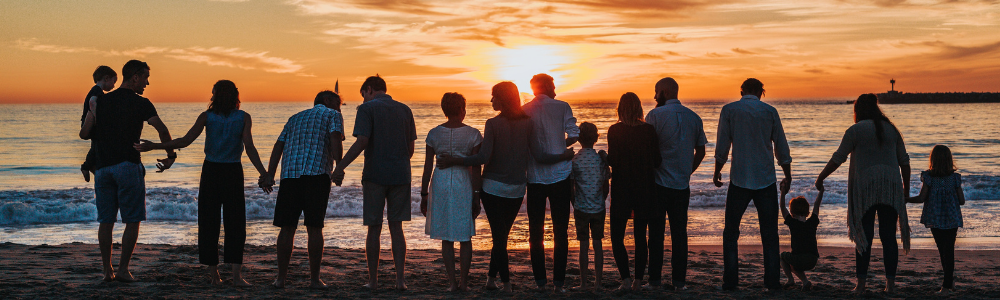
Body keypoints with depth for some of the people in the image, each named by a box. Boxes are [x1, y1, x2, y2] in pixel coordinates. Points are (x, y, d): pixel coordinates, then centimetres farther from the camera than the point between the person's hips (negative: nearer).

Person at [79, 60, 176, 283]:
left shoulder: (100, 102, 11)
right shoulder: (141, 103, -3)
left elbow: (83, 134, 10)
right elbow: (162, 130, -14)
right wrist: (171, 156, -1)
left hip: (103, 167, 5)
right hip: (128, 166, -5)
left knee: (106, 221, 9)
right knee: (132, 221, 2)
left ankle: (107, 270, 9)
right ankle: (123, 269, -1)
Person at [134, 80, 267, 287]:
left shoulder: (207, 117, -2)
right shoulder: (244, 118, -3)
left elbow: (185, 141, -10)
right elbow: (249, 148, -12)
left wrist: (154, 146, -4)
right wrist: (264, 174, -13)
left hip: (211, 170, 1)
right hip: (233, 173, -1)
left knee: (209, 223, 8)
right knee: (235, 223, 1)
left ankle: (213, 273, 9)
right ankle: (236, 274, -10)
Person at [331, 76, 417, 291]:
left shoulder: (367, 108, -3)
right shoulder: (404, 110, 11)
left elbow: (361, 142, -15)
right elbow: (410, 147, 12)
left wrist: (340, 167, -12)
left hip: (375, 176, -3)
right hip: (400, 176, 4)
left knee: (374, 229, 5)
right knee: (396, 228, 7)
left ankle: (373, 280, 9)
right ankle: (400, 279, 3)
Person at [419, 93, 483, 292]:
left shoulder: (434, 134, 0)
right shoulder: (473, 134, -4)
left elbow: (427, 167, 1)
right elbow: (476, 168, -6)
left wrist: (423, 195, 8)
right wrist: (477, 196, -1)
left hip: (440, 184, 1)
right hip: (464, 184, -1)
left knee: (446, 238, 9)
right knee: (465, 237, 10)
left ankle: (452, 282, 7)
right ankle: (464, 282, 11)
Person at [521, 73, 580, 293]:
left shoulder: (524, 111, 2)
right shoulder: (562, 107, -3)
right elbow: (574, 135, -10)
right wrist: (560, 146, 9)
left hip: (534, 177, 2)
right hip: (560, 175, -1)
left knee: (536, 230, 10)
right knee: (560, 231, 5)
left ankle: (540, 280, 11)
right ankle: (558, 281, 2)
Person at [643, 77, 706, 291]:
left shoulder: (655, 115, -8)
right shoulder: (694, 117, 7)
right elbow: (700, 152, 11)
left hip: (658, 183, -3)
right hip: (682, 185, 3)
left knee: (656, 232, 5)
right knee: (679, 233, 7)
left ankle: (654, 279, 8)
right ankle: (679, 281, 6)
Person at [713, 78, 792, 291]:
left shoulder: (729, 110, 0)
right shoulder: (770, 111, 3)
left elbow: (722, 147, -1)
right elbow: (781, 148, 6)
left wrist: (717, 171, 14)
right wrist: (787, 177, 16)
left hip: (739, 180, -1)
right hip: (766, 180, 1)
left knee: (731, 232, 8)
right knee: (769, 234, 8)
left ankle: (730, 281, 4)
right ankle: (772, 282, 6)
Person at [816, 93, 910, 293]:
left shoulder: (855, 130, -2)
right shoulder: (891, 129, 12)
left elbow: (838, 158, -4)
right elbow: (904, 161, 13)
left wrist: (821, 178, 5)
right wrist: (906, 187, 20)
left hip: (865, 187, -3)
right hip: (890, 188, 3)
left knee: (864, 236, 0)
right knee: (888, 236, 5)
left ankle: (861, 284, 0)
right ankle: (890, 283, 4)